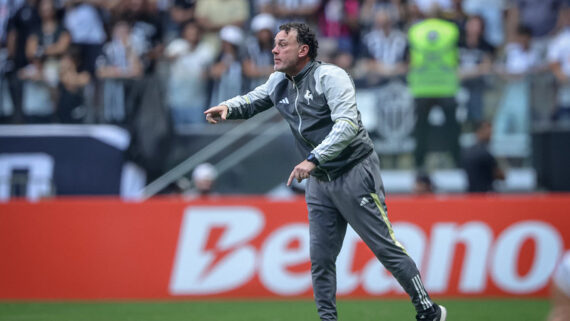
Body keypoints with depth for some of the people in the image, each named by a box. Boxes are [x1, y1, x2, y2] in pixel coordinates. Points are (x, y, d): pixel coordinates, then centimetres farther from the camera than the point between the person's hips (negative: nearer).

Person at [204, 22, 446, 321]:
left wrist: (313, 159, -37)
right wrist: (226, 108, -8)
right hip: (319, 182, 7)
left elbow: (348, 125, -27)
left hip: (354, 174, -7)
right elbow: (250, 101, 17)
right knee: (321, 258, 4)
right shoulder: (279, 83, 7)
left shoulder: (330, 77, -16)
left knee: (386, 248, -4)